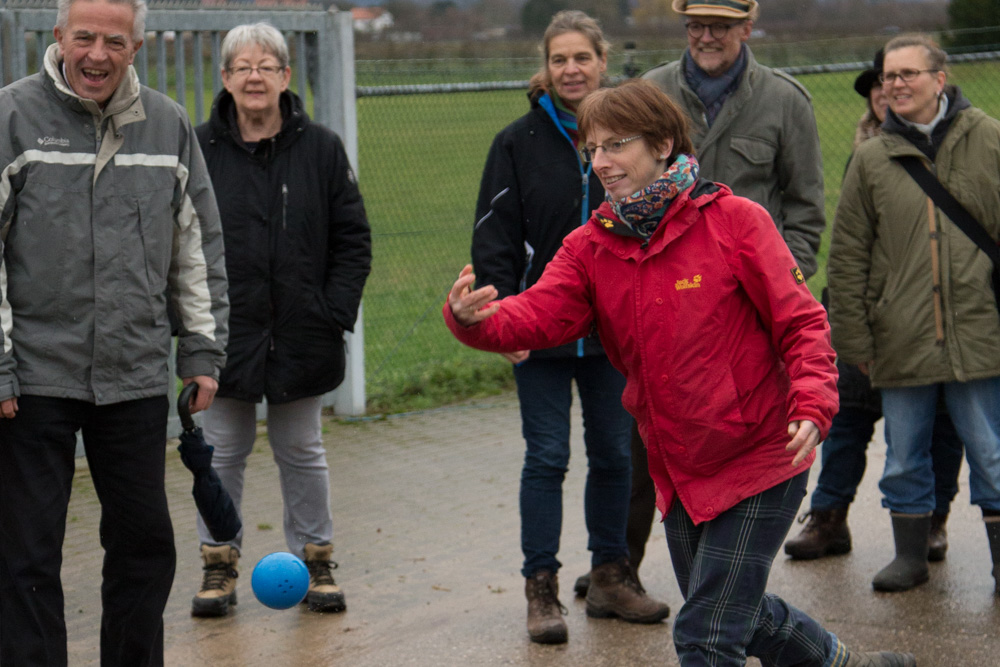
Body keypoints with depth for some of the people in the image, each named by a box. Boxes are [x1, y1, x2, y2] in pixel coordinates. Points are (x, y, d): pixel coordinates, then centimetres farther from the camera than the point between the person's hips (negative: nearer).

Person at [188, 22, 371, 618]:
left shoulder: (321, 148, 0)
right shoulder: (198, 150, -2)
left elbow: (353, 240, 2)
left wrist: (336, 313, -6)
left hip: (304, 335, 0)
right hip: (224, 335, 0)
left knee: (303, 452, 12)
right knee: (223, 452, 8)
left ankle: (316, 562, 24)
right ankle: (219, 565, 21)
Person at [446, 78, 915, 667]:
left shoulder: (734, 220, -12)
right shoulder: (589, 247, 0)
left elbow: (802, 323, -11)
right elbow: (536, 316, -15)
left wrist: (812, 404, -28)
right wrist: (475, 318, -36)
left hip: (760, 462, -6)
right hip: (679, 472, 6)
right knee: (733, 614, 24)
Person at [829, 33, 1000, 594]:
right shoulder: (871, 159, 5)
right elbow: (847, 256, 7)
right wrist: (853, 336, 4)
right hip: (900, 338, 2)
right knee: (905, 457, 11)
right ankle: (910, 554, 25)